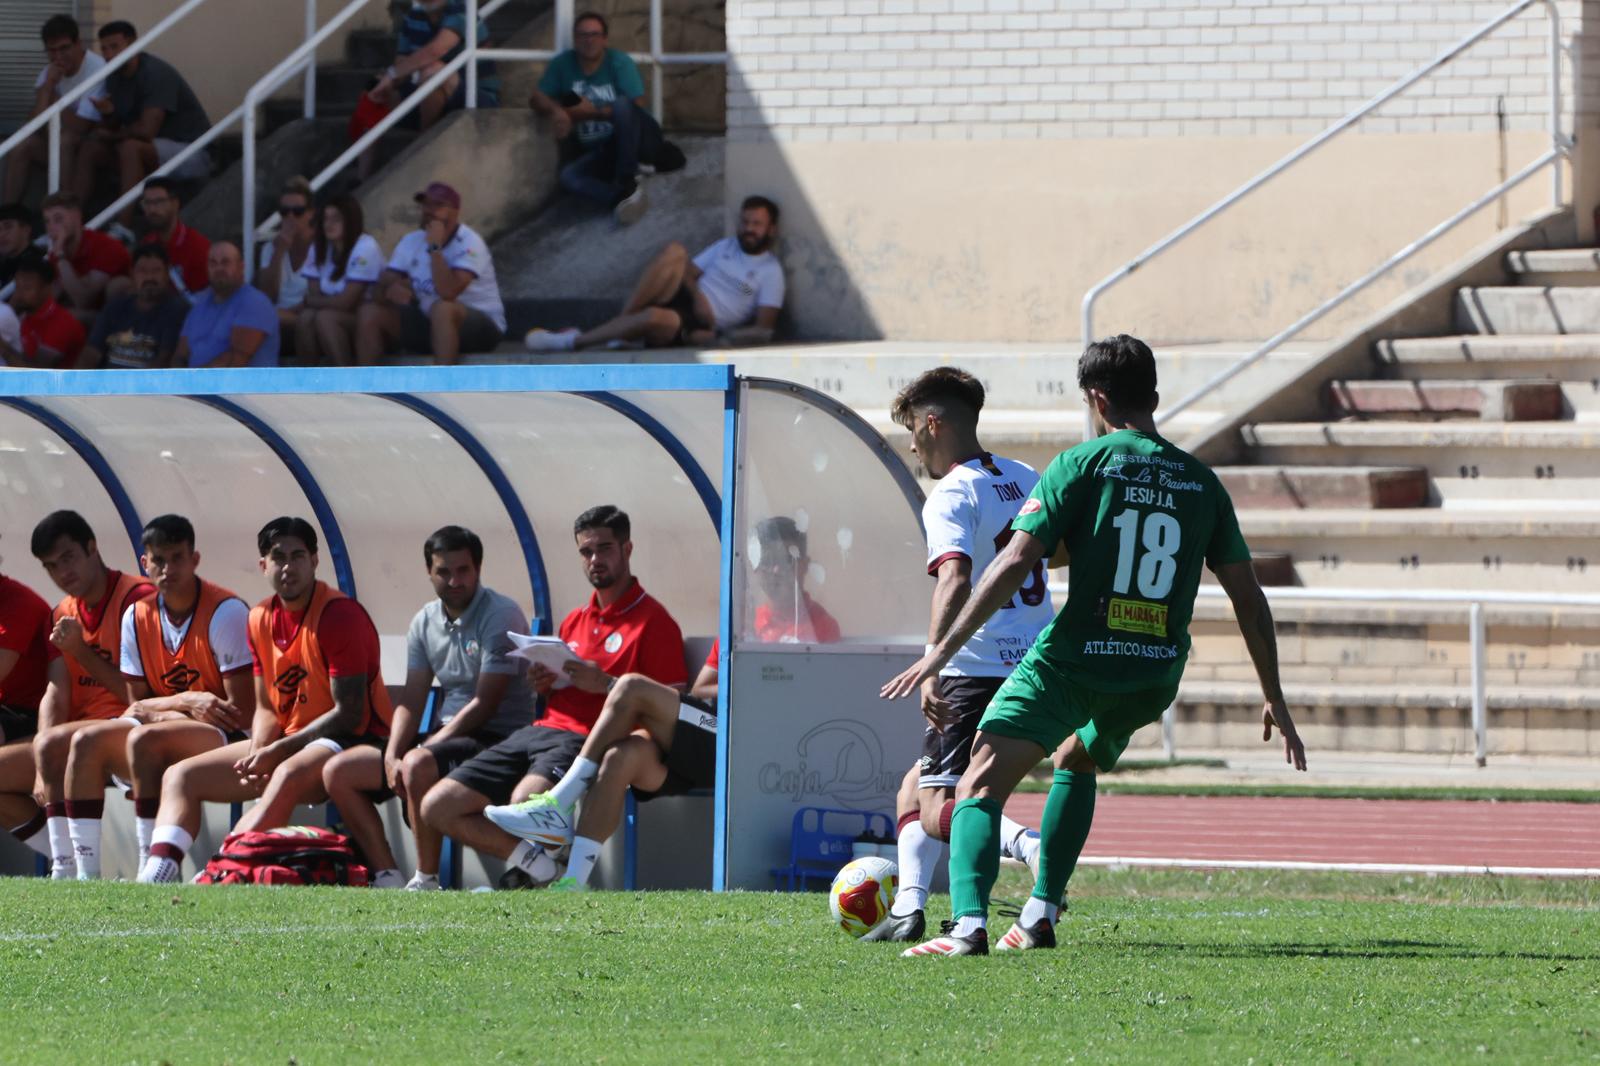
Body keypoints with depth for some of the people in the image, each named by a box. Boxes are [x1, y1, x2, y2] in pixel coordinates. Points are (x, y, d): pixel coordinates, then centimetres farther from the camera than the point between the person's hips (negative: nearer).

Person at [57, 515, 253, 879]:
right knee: (86, 741, -15)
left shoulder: (225, 612, -13)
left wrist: (157, 709, -14)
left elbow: (242, 711, -16)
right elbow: (137, 703, 7)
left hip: (224, 739, -7)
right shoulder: (137, 617, 5)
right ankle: (85, 875, -21)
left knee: (144, 739, -33)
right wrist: (186, 702, -14)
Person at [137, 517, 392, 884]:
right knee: (181, 776, -1)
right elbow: (266, 708, 10)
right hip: (285, 744, 8)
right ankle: (159, 871, -23)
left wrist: (277, 751, -19)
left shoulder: (339, 615, -15)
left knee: (288, 775, -40)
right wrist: (257, 757, -11)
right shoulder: (261, 619, 7)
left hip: (351, 741, -8)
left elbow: (348, 713, -18)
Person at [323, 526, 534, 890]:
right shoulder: (426, 621, 10)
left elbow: (485, 704, -17)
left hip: (496, 738, -8)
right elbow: (411, 699, 8)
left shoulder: (501, 616, -12)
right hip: (444, 737, 8)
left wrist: (427, 747, -20)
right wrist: (392, 756, -10)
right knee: (338, 772, -1)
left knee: (417, 765, -37)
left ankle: (426, 882, -25)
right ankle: (388, 877, -5)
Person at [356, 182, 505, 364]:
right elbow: (384, 283, -1)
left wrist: (435, 247, -28)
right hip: (430, 326, 6)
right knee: (369, 313, -9)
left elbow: (447, 292, -31)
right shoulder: (411, 241, 4)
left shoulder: (469, 243, -17)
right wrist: (390, 289, -25)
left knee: (442, 308, -39)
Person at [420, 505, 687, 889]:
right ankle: (530, 858, -2)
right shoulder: (574, 621, 25)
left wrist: (606, 684, -18)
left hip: (584, 740, -8)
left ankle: (533, 860, -4)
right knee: (437, 807, -6)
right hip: (540, 730, 8)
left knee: (524, 800, -38)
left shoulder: (653, 621, 1)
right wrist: (543, 684, 8)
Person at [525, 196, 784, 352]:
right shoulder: (726, 247, 20)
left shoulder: (770, 271, 5)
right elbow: (687, 272, 15)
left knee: (655, 317, -40)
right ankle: (621, 323, -26)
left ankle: (571, 341, -26)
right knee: (676, 251, -26)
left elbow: (763, 329, -3)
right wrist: (697, 295, -7)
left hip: (696, 324, -4)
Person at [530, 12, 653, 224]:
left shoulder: (620, 62, -10)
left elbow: (635, 106, -15)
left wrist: (592, 111, -18)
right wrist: (556, 111, -24)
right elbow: (537, 98, -2)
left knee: (622, 104, -35)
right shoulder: (563, 64, 1)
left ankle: (627, 181, -31)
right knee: (569, 176, -26)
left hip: (637, 140, -3)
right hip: (602, 152, 3)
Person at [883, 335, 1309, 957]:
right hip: (1156, 675, 5)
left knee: (983, 783, -9)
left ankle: (969, 924, -32)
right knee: (1076, 762, 33)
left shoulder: (1082, 464, -2)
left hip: (1071, 660, -5)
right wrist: (1274, 698, 19)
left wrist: (943, 650, -8)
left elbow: (1014, 566, -10)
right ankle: (1040, 915, 25)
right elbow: (1248, 597, 12)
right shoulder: (1200, 481, 11)